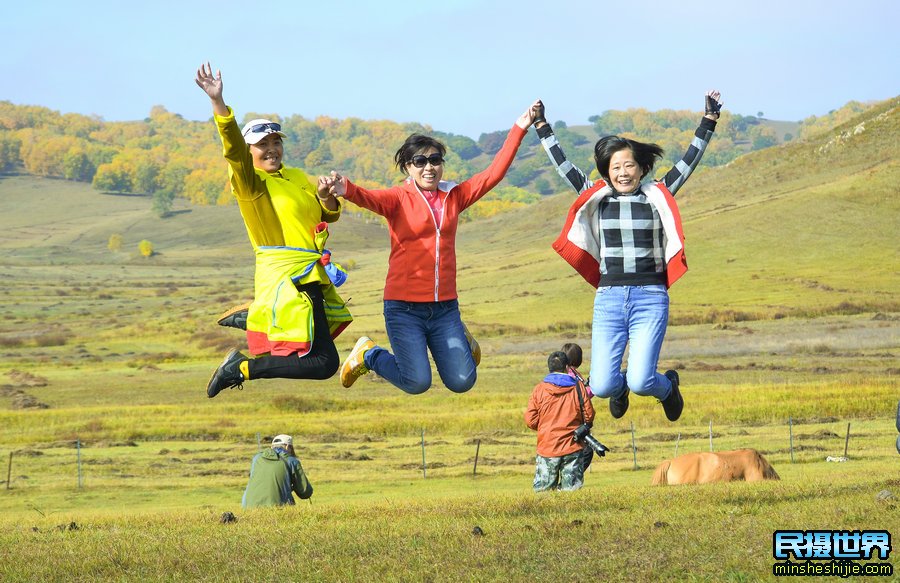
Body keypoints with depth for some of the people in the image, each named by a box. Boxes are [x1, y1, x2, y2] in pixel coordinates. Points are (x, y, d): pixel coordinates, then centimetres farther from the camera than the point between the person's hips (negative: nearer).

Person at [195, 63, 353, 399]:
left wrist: (325, 197, -4)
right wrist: (218, 102, -39)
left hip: (310, 279, 9)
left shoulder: (297, 178, 16)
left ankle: (246, 318, 34)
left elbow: (329, 216, 19)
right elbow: (234, 148, -25)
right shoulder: (249, 181, -8)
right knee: (323, 363, -16)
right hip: (286, 281, -9)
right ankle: (242, 368, -6)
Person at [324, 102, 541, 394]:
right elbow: (371, 198, -25)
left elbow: (493, 173, 6)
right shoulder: (399, 198, -5)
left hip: (445, 306, 4)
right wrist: (346, 190, -48)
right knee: (417, 383, -10)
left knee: (462, 382, -1)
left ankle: (460, 340, 33)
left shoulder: (454, 196, 8)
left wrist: (518, 129, 1)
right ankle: (369, 354, 18)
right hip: (404, 307, -4)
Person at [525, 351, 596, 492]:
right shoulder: (578, 388, -1)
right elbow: (588, 417, 4)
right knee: (571, 491, 1)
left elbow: (530, 421, -1)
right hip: (572, 448, 0)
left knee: (542, 491, 4)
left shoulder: (539, 389, -2)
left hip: (547, 447, 0)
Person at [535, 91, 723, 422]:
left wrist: (708, 122, -3)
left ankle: (668, 386, 24)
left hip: (650, 298, -2)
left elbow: (688, 163, 3)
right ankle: (619, 386, 34)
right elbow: (563, 166, 11)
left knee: (640, 382, -14)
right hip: (608, 299, 2)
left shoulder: (657, 196, 6)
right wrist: (541, 126, 10)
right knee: (602, 386, -5)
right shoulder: (596, 198, 9)